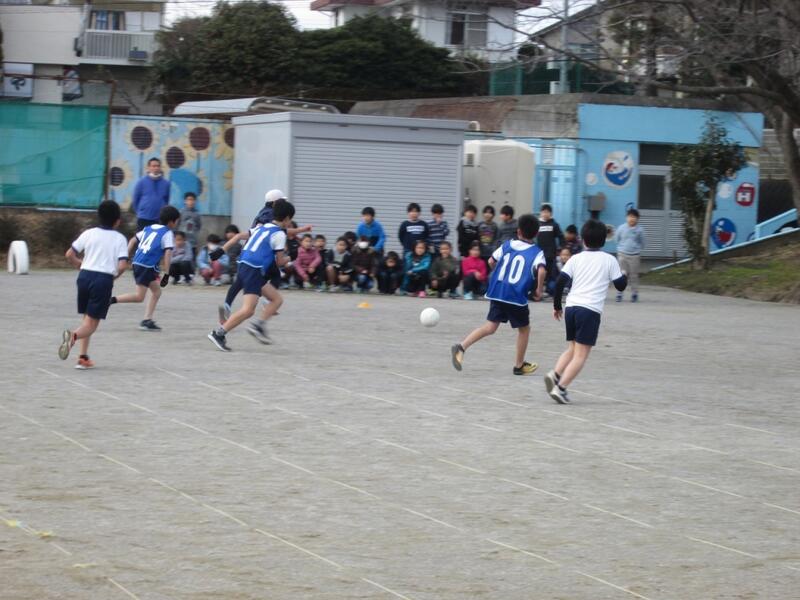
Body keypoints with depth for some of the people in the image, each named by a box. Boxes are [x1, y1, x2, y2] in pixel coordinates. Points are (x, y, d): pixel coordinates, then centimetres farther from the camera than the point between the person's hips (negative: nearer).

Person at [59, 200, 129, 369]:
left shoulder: (89, 233, 7)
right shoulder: (119, 238, -1)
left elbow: (69, 255, 4)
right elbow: (122, 265, -11)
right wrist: (115, 275, 10)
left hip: (85, 275, 4)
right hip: (104, 279, -4)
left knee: (86, 317, 18)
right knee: (92, 322, -1)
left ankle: (83, 357, 14)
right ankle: (73, 335, -33)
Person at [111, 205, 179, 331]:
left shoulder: (149, 228, 19)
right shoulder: (168, 234, -2)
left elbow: (133, 240, 20)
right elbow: (168, 253, -11)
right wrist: (166, 274, -11)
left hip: (137, 263, 8)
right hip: (147, 266, -8)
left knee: (157, 291, 17)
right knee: (139, 297, -6)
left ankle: (147, 320, 13)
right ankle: (112, 300, -18)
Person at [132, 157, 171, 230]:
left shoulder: (166, 183, 2)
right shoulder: (142, 182, -2)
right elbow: (135, 199, 6)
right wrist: (139, 212, 11)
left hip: (160, 220, 2)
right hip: (143, 219, -2)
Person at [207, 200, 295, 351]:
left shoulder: (262, 228, 18)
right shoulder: (279, 234, -5)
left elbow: (239, 236, 14)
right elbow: (279, 262, -4)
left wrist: (222, 250, 12)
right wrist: (289, 258, 17)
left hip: (244, 266, 9)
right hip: (254, 270, -9)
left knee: (277, 299, 14)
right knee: (248, 309, -15)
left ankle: (258, 325, 2)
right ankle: (219, 333, -18)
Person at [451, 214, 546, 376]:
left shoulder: (507, 245, 11)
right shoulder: (537, 252, -3)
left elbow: (491, 261, 16)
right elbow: (541, 271, -20)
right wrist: (539, 289, -5)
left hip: (496, 292, 4)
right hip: (517, 296, -4)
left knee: (490, 327, 8)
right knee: (524, 328, 16)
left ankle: (461, 347, -12)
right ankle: (519, 366, 25)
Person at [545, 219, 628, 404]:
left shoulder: (576, 259, 10)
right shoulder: (609, 260, 4)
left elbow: (560, 282, 3)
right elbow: (620, 285, 9)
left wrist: (557, 306, 14)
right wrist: (624, 276, 31)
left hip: (571, 307, 4)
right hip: (591, 310, -4)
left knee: (572, 348, 19)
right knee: (581, 354, -2)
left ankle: (555, 374, -5)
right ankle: (560, 388, -13)